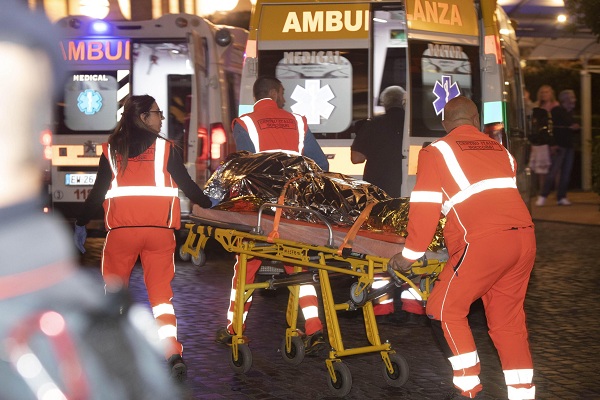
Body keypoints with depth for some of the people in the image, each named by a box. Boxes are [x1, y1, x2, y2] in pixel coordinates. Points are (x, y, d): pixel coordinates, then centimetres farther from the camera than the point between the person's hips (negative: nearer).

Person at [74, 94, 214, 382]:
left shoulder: (111, 150, 8)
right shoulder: (165, 148, 3)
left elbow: (97, 192, 8)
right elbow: (186, 184, 5)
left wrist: (81, 224, 19)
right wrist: (208, 205, 21)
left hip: (121, 229, 1)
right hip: (159, 229, -1)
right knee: (161, 291, 2)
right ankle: (173, 354, -11)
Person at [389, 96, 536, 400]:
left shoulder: (437, 152, 6)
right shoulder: (501, 151, 22)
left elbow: (425, 209, 1)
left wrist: (409, 255, 8)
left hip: (485, 241, -6)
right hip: (525, 238, 6)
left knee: (444, 310, 7)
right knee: (508, 319, 16)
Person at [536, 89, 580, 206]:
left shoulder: (570, 113, 19)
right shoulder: (556, 111, -5)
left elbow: (573, 130, 27)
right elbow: (552, 127, -14)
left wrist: (575, 128, 2)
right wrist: (553, 145, -22)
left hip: (568, 146, 8)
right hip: (558, 146, -8)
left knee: (566, 174, 4)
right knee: (553, 172, -12)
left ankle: (561, 197, 8)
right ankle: (542, 196, -7)